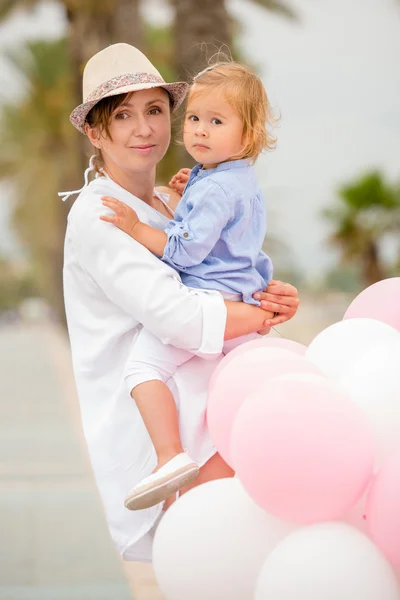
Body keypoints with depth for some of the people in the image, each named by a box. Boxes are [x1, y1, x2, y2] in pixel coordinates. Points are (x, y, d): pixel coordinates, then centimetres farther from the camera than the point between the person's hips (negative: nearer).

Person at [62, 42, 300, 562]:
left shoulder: (168, 208, 17)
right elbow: (176, 318, -23)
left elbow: (226, 285, 17)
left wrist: (275, 297, -6)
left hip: (209, 415, 8)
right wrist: (268, 315, -10)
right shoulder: (96, 217, -12)